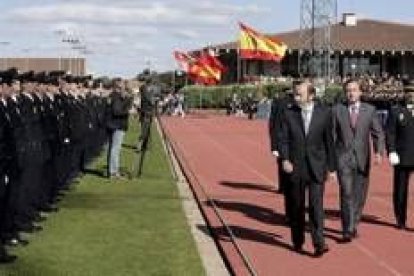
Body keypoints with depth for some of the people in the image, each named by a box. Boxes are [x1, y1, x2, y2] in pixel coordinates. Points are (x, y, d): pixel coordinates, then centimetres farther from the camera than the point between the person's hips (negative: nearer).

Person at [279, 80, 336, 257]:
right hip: (295, 166, 1)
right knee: (296, 206, 10)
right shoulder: (289, 113, 0)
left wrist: (331, 167, 6)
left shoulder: (324, 113, 0)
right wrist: (285, 159, -19)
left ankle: (319, 243, -9)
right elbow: (284, 139, -2)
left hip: (316, 166, -1)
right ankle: (298, 241, 24)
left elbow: (329, 141, 5)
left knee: (316, 204, -10)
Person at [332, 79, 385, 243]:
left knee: (360, 195, 10)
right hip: (343, 158, -2)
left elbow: (378, 133, 0)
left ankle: (353, 225, 28)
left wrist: (379, 152, -16)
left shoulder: (369, 110, 3)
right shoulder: (337, 110, 1)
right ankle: (348, 231, -9)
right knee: (347, 193, -12)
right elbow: (332, 135, 3)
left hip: (362, 159, 2)